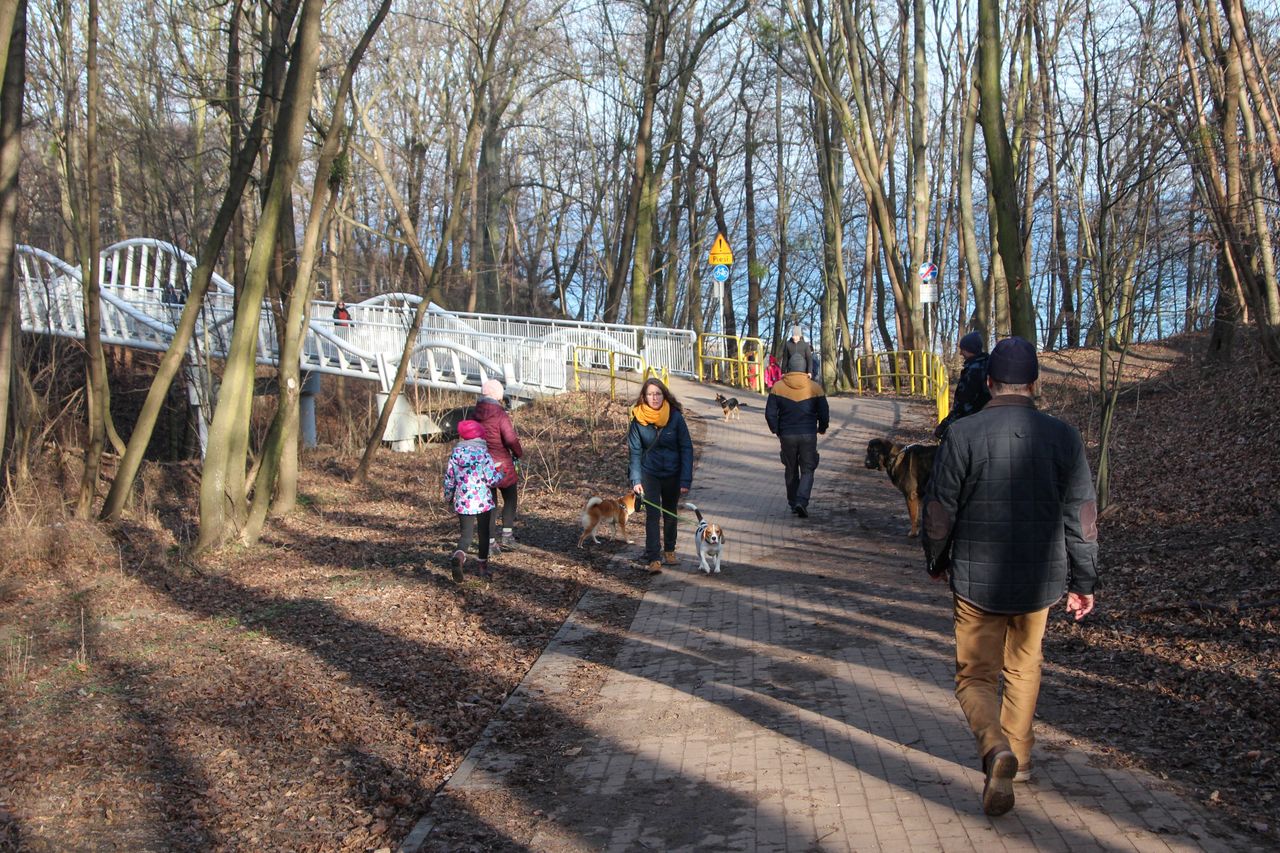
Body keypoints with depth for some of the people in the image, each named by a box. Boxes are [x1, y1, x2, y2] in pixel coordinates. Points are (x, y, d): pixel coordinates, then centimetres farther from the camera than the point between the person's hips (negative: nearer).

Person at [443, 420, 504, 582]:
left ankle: (459, 555, -24)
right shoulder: (484, 454, -8)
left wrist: (448, 496, 22)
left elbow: (449, 479, 5)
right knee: (484, 533, 15)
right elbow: (492, 480, -12)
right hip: (483, 501, -1)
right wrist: (499, 475, 10)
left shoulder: (455, 455, 0)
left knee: (466, 534, 5)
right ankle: (482, 565, 25)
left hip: (462, 502, 2)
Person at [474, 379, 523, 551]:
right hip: (502, 464, -5)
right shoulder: (500, 415, -16)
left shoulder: (475, 415, 1)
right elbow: (510, 439, -20)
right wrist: (519, 453, -3)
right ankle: (507, 535, 5)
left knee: (489, 502, 11)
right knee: (510, 499, 13)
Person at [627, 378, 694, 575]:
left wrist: (686, 481, -15)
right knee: (652, 514, -10)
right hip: (649, 473, -1)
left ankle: (669, 550, 35)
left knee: (670, 514, 16)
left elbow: (686, 448, -11)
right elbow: (635, 452, -10)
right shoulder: (638, 420, -12)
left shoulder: (675, 417, -13)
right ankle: (652, 559, -9)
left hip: (673, 473, 1)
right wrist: (636, 480, -20)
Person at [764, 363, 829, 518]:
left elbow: (770, 413, -5)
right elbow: (824, 414, -2)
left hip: (787, 435, 1)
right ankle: (802, 501, -12)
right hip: (809, 435, -1)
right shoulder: (815, 387, -4)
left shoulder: (777, 387, -4)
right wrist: (821, 429, 17)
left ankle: (793, 503, 25)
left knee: (791, 470, 18)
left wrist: (776, 431, 11)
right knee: (807, 471, 7)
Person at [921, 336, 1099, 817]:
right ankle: (1019, 757, 34)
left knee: (975, 674, 7)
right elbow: (1082, 517, -1)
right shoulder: (1062, 437, -5)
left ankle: (995, 748, -18)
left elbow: (938, 510, -7)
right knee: (1023, 669, 23)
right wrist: (1082, 581, 10)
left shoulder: (963, 434, -12)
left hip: (976, 579, -3)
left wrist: (937, 561, 10)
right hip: (1039, 580, 3)